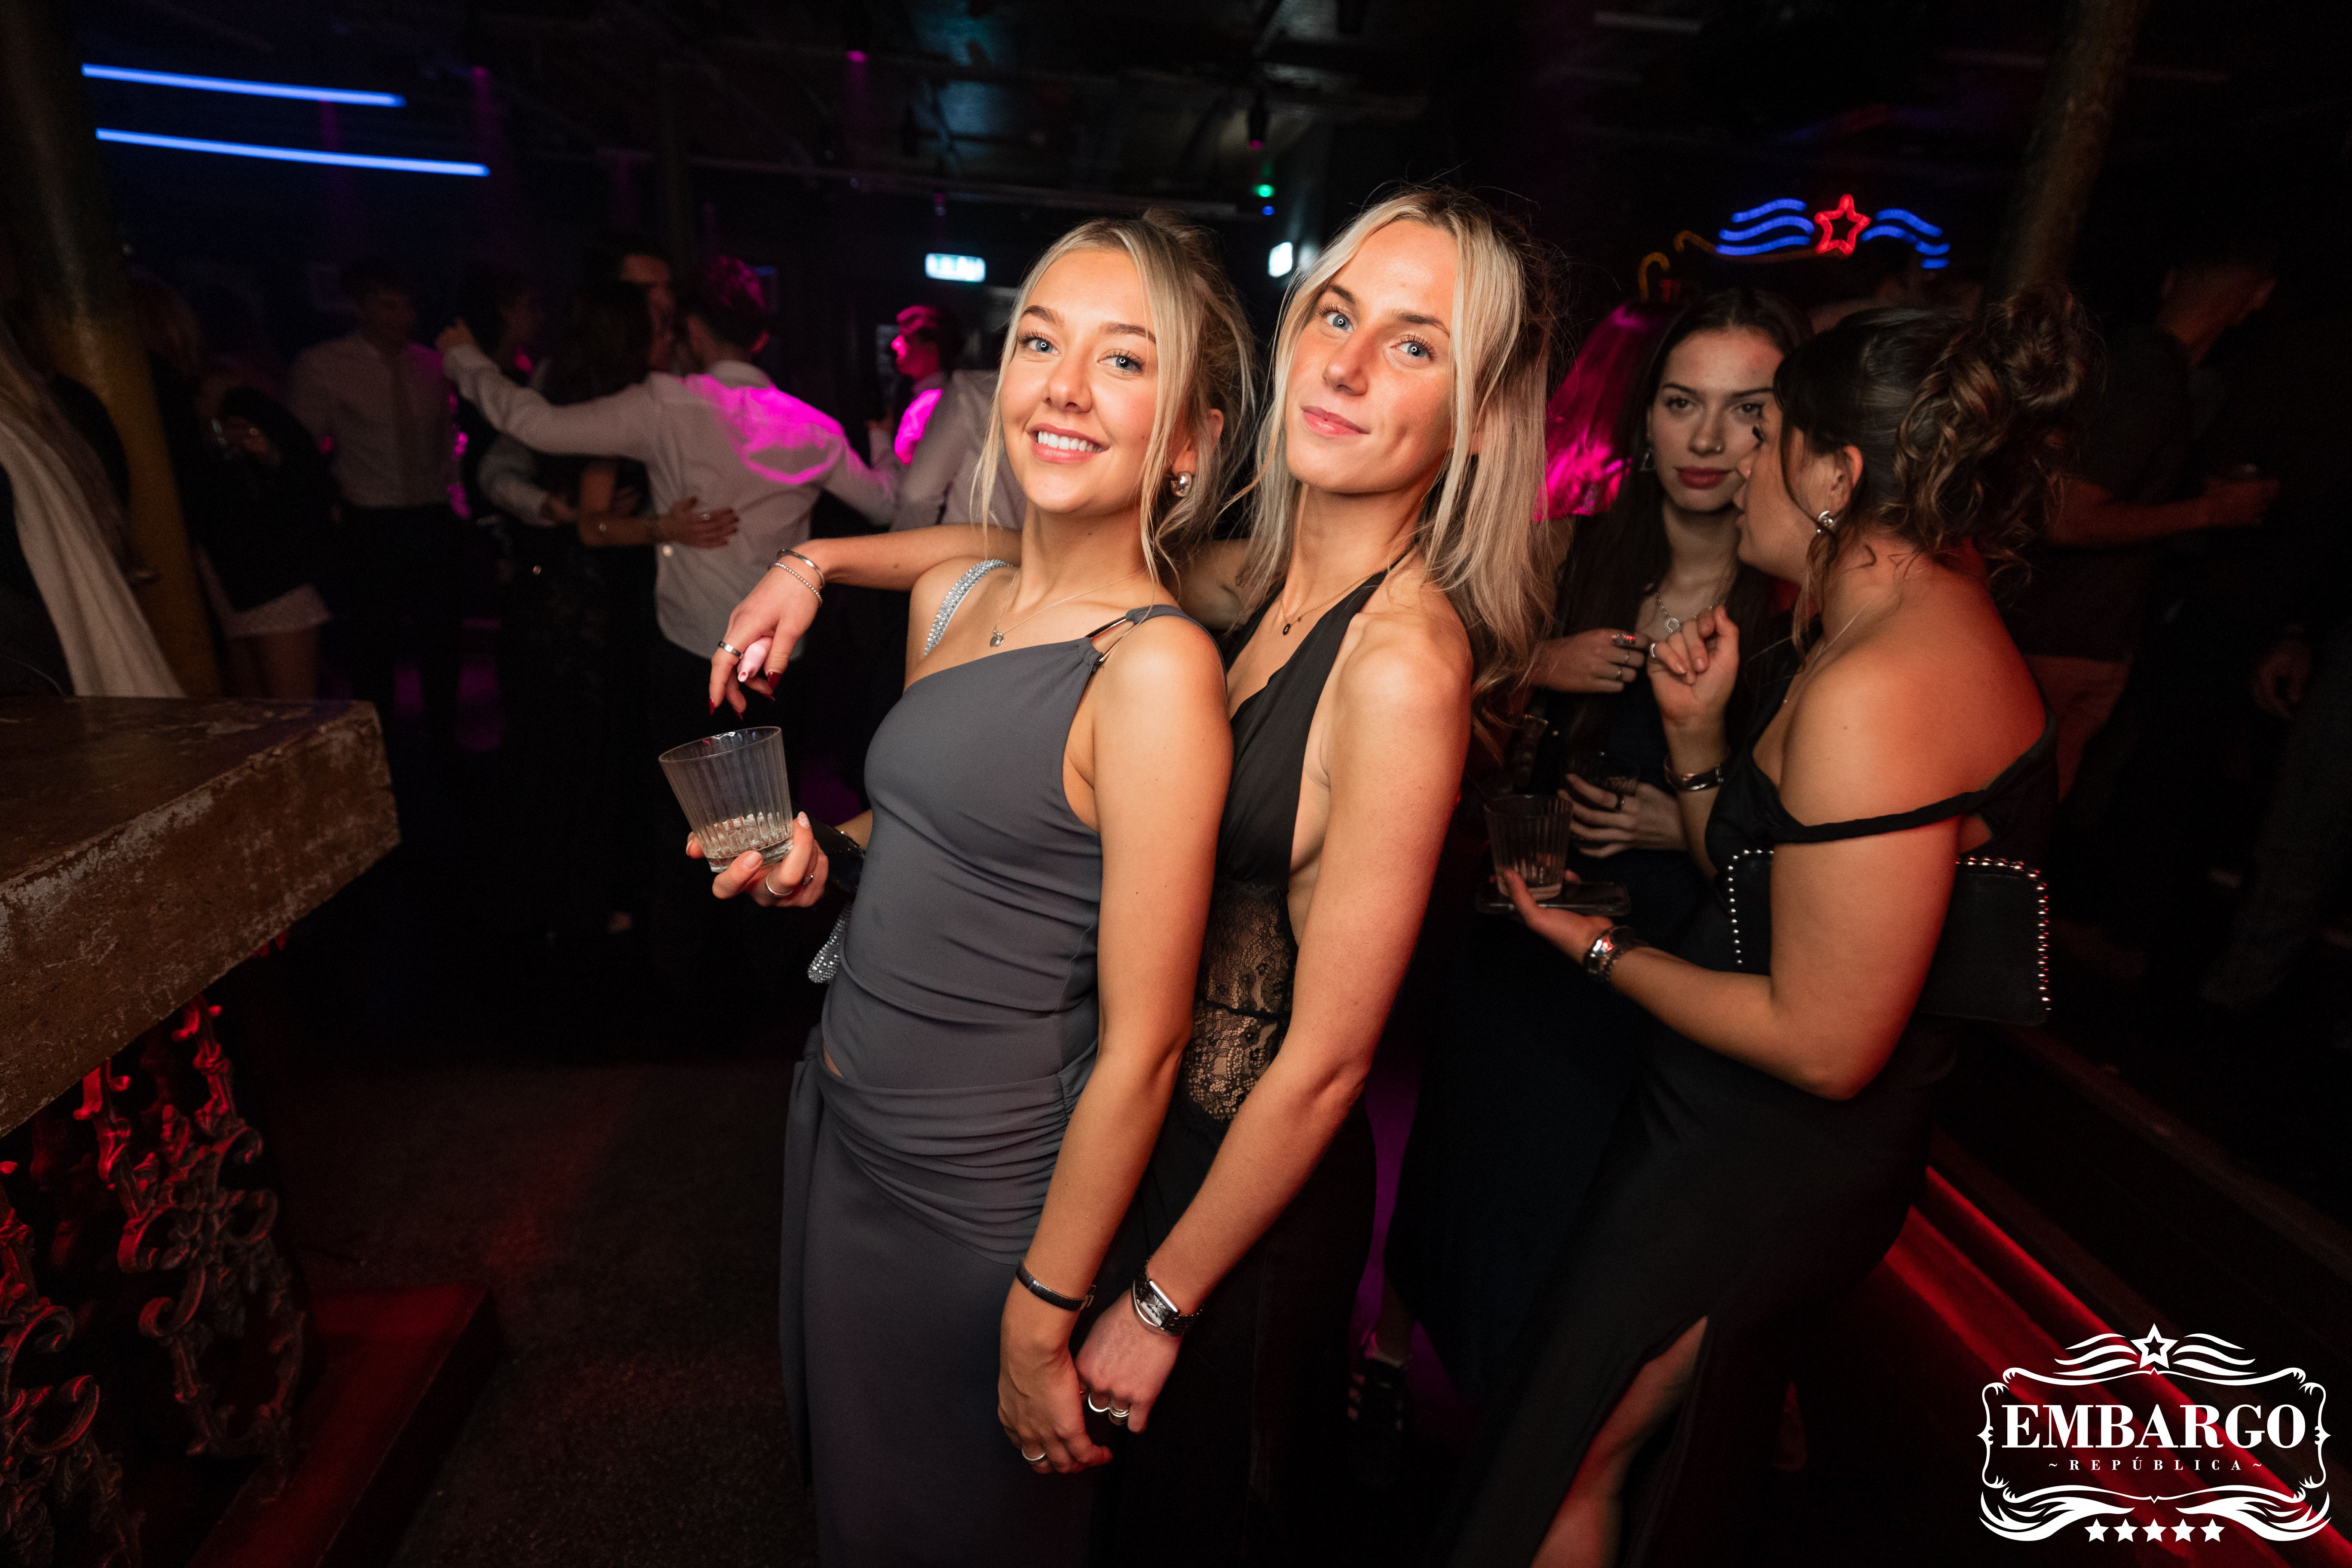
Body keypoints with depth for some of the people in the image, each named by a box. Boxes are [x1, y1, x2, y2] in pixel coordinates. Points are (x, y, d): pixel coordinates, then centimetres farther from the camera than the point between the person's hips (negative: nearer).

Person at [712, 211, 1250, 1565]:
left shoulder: (1156, 666, -25)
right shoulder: (949, 598, -1)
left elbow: (1141, 1047, -22)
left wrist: (1043, 1322, -14)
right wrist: (820, 856, -4)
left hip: (981, 1195, -7)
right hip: (842, 1123, 7)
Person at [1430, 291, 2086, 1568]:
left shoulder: (1874, 688, -28)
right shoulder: (1934, 631, 6)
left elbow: (1825, 1043, -26)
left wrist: (1605, 949, -15)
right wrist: (1699, 731, -4)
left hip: (1754, 1162, -10)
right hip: (1773, 1148, 10)